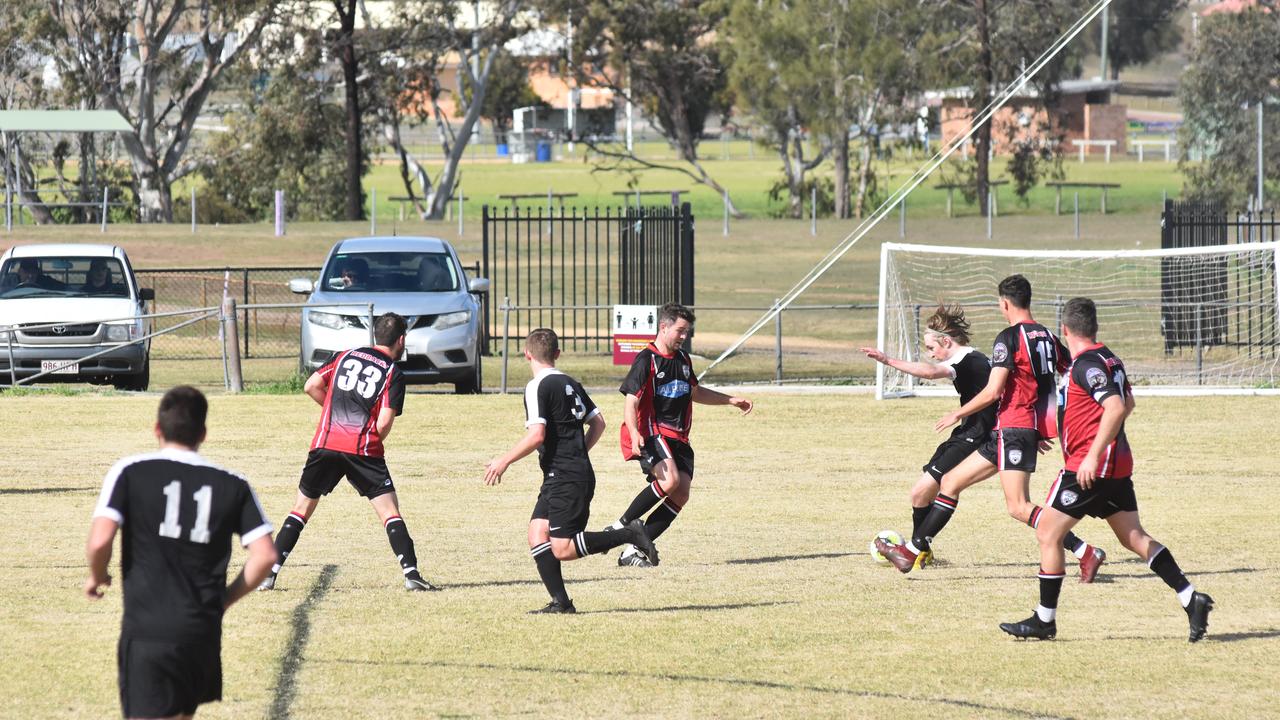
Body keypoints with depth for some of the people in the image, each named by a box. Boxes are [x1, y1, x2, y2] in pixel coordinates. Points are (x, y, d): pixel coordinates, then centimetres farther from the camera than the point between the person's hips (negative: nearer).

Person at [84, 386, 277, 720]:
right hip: (204, 632, 4)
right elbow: (265, 555, 1)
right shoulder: (232, 485, 7)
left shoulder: (130, 472, -2)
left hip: (147, 631, -4)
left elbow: (100, 541, -12)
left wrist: (96, 577, 10)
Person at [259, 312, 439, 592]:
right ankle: (411, 573, -11)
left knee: (301, 509, 12)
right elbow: (384, 423, -7)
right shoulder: (393, 374, 1)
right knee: (390, 512, 1)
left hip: (325, 445, 3)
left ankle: (269, 572, 6)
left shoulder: (345, 356, 14)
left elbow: (311, 386, 10)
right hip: (364, 451, -3)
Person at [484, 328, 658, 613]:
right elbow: (598, 422, 19)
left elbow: (537, 435, -20)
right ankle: (560, 601, -3)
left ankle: (628, 534, -11)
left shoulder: (538, 387, -11)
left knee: (563, 549, -9)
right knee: (537, 533, 5)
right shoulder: (571, 384, 14)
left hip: (565, 479, -9)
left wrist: (505, 460, -11)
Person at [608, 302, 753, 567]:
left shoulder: (682, 359, 16)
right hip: (652, 432, -8)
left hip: (677, 437, 8)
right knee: (670, 480, -29)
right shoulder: (646, 360, -9)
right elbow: (631, 401, -16)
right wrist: (634, 434, -32)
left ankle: (633, 550, -3)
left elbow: (694, 393, 34)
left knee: (681, 494, -6)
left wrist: (732, 401, 30)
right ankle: (620, 527, -16)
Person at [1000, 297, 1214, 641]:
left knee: (1048, 534, 0)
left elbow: (1116, 407, -27)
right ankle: (1190, 598, -1)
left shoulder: (1086, 365, -16)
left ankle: (1044, 619, 4)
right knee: (1135, 538, 9)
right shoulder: (1109, 359, 13)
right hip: (1118, 467, 9)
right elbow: (1127, 403, 28)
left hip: (1090, 467, -9)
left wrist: (1093, 455, -28)